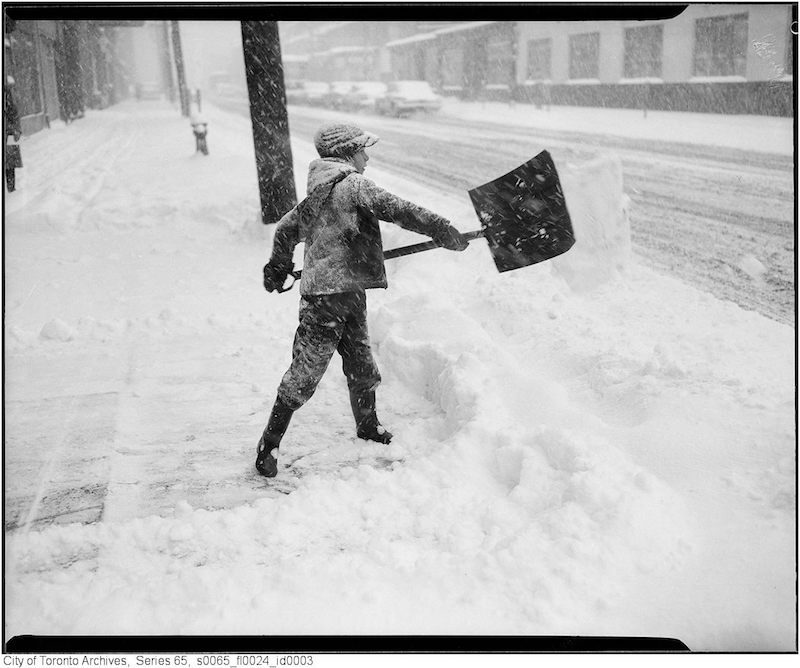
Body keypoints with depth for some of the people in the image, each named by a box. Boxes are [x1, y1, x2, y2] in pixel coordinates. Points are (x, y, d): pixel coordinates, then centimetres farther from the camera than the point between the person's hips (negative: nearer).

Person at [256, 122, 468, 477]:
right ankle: (270, 444, 9)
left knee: (362, 365, 19)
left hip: (347, 293, 10)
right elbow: (394, 209, -24)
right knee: (305, 374, -2)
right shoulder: (352, 185, -12)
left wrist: (278, 269, 36)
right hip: (329, 297, -10)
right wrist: (440, 228, -21)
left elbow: (286, 227, 24)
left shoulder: (319, 191, 16)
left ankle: (368, 426, 38)